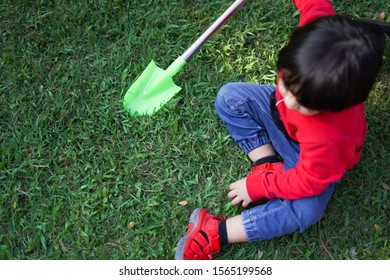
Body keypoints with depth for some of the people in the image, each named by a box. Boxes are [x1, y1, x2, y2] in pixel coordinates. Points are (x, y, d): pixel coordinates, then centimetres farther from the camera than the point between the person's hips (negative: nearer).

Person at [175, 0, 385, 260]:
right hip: (280, 114, 6)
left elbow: (307, 182, -28)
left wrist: (257, 186, -19)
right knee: (229, 97, -5)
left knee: (305, 211, -28)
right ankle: (268, 164, -4)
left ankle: (216, 233, -20)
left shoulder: (328, 137, -45)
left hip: (314, 160, -5)